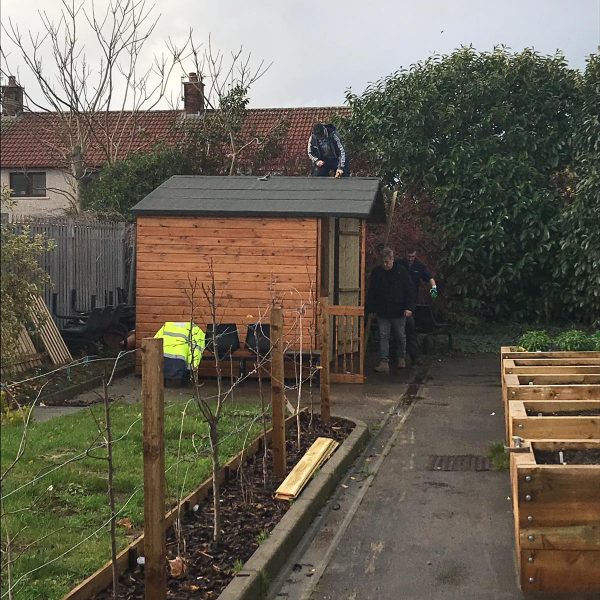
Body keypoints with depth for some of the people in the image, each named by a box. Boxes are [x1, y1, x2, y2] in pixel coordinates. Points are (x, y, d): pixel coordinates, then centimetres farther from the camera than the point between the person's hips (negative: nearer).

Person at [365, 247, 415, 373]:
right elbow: (371, 292, 8)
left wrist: (409, 307, -12)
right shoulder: (376, 272, 2)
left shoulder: (401, 272, -4)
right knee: (383, 337, -3)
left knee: (400, 336, 11)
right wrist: (370, 309, 5)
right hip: (382, 312, 1)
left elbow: (409, 291, -3)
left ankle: (401, 358, 31)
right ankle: (384, 363, -4)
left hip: (398, 312, -1)